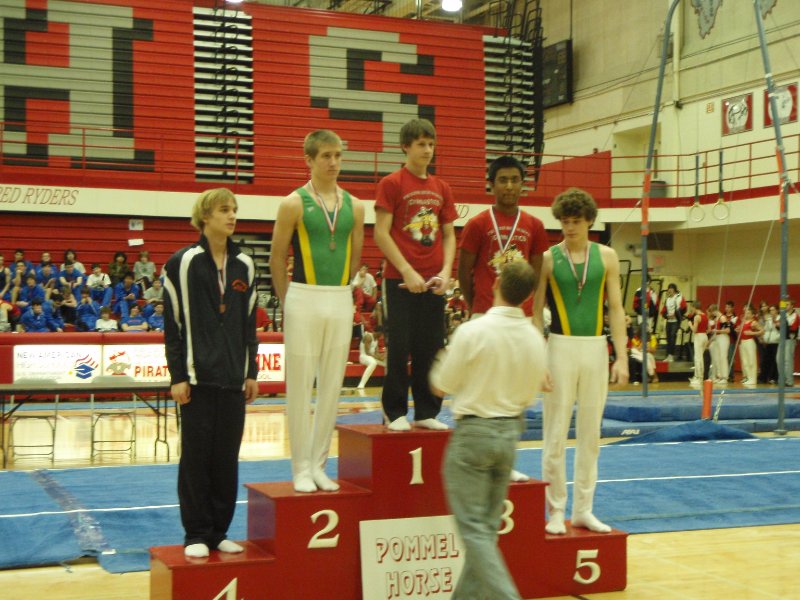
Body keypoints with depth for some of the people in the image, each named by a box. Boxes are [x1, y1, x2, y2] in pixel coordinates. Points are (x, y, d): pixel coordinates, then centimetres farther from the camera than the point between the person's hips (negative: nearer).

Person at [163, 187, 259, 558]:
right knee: (196, 456, 1)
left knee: (227, 457, 7)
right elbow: (172, 323, -5)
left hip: (233, 377, 4)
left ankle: (219, 531, 18)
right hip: (198, 377, -4)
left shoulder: (244, 266, 9)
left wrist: (252, 373, 10)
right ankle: (196, 534, 11)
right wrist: (177, 376, -9)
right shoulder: (183, 263, -4)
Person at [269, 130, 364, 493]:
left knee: (332, 385, 7)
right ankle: (301, 468, 8)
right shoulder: (294, 204, -4)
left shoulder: (353, 206, 8)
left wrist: (339, 292, 13)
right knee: (300, 385, 0)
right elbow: (277, 260, 0)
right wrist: (289, 303, 5)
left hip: (341, 302, 4)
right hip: (303, 300, -4)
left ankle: (318, 464, 17)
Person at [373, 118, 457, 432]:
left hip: (434, 282, 5)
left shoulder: (441, 188, 12)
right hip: (400, 280, -5)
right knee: (399, 347, -1)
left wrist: (446, 271, -1)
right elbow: (381, 233, -8)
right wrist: (407, 271, -14)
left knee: (431, 347, 7)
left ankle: (426, 412, 16)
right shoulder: (392, 184, -3)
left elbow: (448, 235, 15)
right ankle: (395, 413, 9)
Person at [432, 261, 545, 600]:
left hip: (474, 432, -6)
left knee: (474, 528, -2)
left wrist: (441, 361, 13)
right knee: (487, 527, 15)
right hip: (511, 432, 6)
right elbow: (530, 395, 11)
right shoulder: (535, 339, -1)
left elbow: (441, 386, -7)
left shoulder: (472, 332, -16)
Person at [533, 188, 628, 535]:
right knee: (556, 433, 1)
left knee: (590, 434, 9)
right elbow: (536, 311, -1)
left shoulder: (606, 257, 6)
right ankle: (556, 511, 10)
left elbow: (615, 308, 5)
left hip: (596, 349, 3)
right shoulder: (548, 258, -1)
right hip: (560, 348, -2)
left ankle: (583, 510, 18)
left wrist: (621, 356, -3)